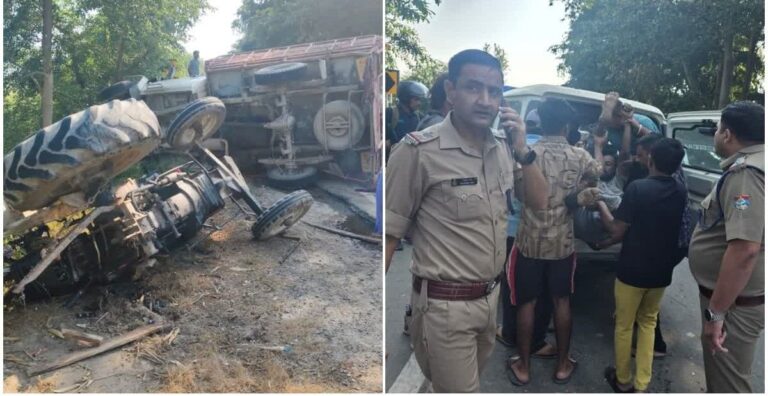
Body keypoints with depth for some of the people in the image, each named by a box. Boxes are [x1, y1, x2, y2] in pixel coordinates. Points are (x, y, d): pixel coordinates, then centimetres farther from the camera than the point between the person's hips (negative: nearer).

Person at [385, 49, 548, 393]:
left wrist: (523, 151, -8)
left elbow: (539, 201, 10)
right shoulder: (419, 150, -20)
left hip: (491, 296, 7)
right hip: (445, 305, -7)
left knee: (470, 379, 26)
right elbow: (388, 233, -17)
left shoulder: (503, 146, 2)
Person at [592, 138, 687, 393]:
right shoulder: (681, 193, 0)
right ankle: (641, 384, 23)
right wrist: (609, 243, 16)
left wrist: (601, 205, 3)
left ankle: (623, 381, 27)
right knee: (648, 323, 21)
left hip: (632, 270, -5)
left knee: (624, 326, 13)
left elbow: (618, 230, -14)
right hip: (661, 272, 5)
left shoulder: (638, 188, -18)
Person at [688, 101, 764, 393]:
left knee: (727, 383, 4)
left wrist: (715, 313, -28)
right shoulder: (748, 166, 9)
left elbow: (745, 249, -33)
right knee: (722, 374, 25)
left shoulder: (745, 173, -24)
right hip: (731, 295, 10)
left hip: (734, 302, -10)